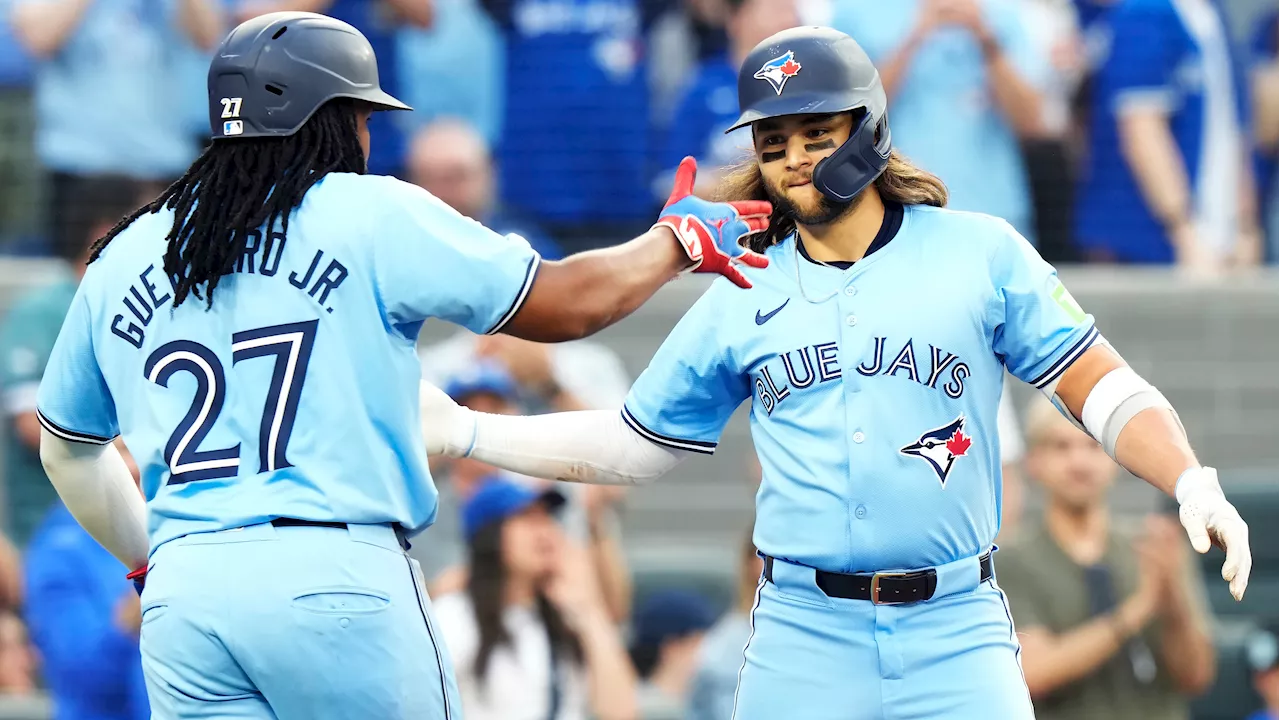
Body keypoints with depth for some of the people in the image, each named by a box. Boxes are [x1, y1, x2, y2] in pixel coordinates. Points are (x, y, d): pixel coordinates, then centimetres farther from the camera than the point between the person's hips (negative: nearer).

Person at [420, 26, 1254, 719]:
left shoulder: (981, 253, 3)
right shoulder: (741, 297, 10)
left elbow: (1102, 387, 1)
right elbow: (633, 444, 19)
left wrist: (1193, 484, -15)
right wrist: (466, 432, 12)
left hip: (953, 632, -2)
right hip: (804, 638, 2)